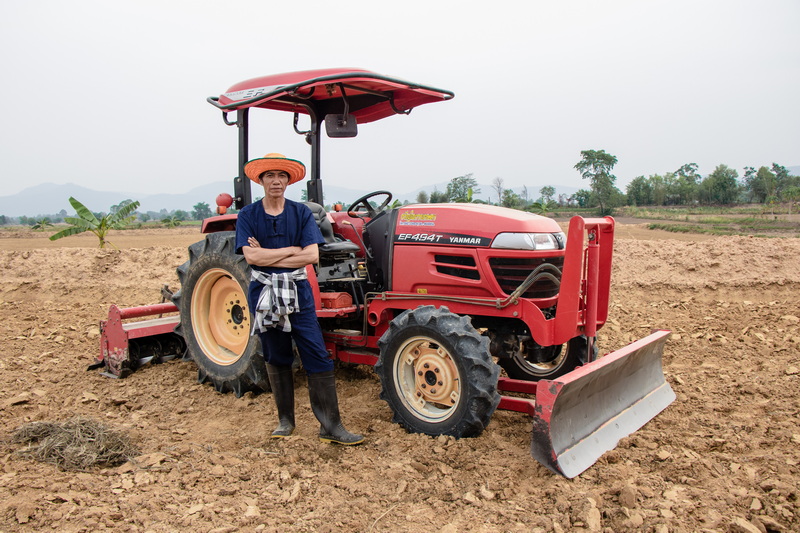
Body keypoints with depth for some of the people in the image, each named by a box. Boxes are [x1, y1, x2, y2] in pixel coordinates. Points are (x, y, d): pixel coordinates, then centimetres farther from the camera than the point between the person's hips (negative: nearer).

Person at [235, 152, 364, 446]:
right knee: (277, 358, 12)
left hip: (297, 292, 0)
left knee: (318, 358, -4)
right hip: (264, 294, 0)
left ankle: (330, 426, 2)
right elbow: (251, 256, -13)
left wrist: (267, 256, -11)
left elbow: (312, 255, -10)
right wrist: (291, 250, -11)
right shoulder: (248, 215, 1)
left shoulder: (301, 213, 1)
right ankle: (285, 420, 26)